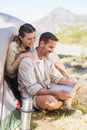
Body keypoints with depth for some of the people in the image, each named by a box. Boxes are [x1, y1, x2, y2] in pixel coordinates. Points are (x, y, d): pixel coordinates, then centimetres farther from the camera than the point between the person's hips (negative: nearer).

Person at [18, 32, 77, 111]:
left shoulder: (47, 59, 5)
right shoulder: (27, 61, -23)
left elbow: (56, 77, 10)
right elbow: (32, 88, -28)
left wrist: (73, 84, -8)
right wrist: (56, 93, -35)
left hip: (47, 90, 9)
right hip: (31, 95, -8)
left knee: (74, 81, 7)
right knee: (50, 101, -39)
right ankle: (65, 102, -6)